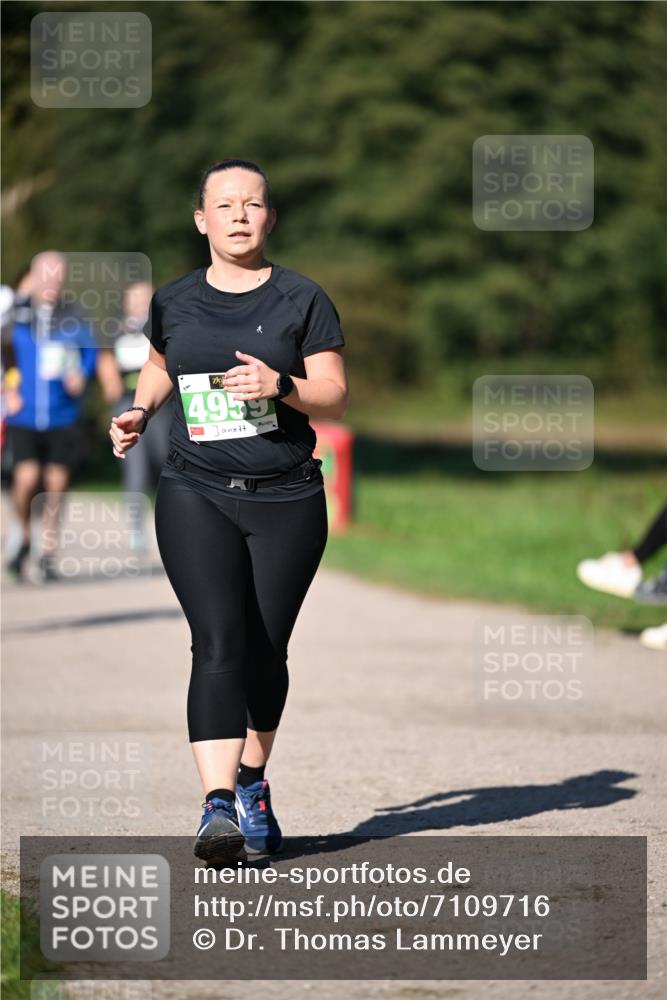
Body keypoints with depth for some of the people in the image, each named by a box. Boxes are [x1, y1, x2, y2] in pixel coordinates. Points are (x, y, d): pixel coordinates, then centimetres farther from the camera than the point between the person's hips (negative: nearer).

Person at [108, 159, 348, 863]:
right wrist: (140, 412, 8)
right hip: (196, 496, 0)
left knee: (264, 652, 6)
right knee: (219, 644, -16)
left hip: (286, 500, 0)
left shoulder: (302, 300, 2)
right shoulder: (174, 303, 8)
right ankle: (218, 806, -24)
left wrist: (281, 386, -19)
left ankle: (252, 784, 30)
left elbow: (336, 399, 0)